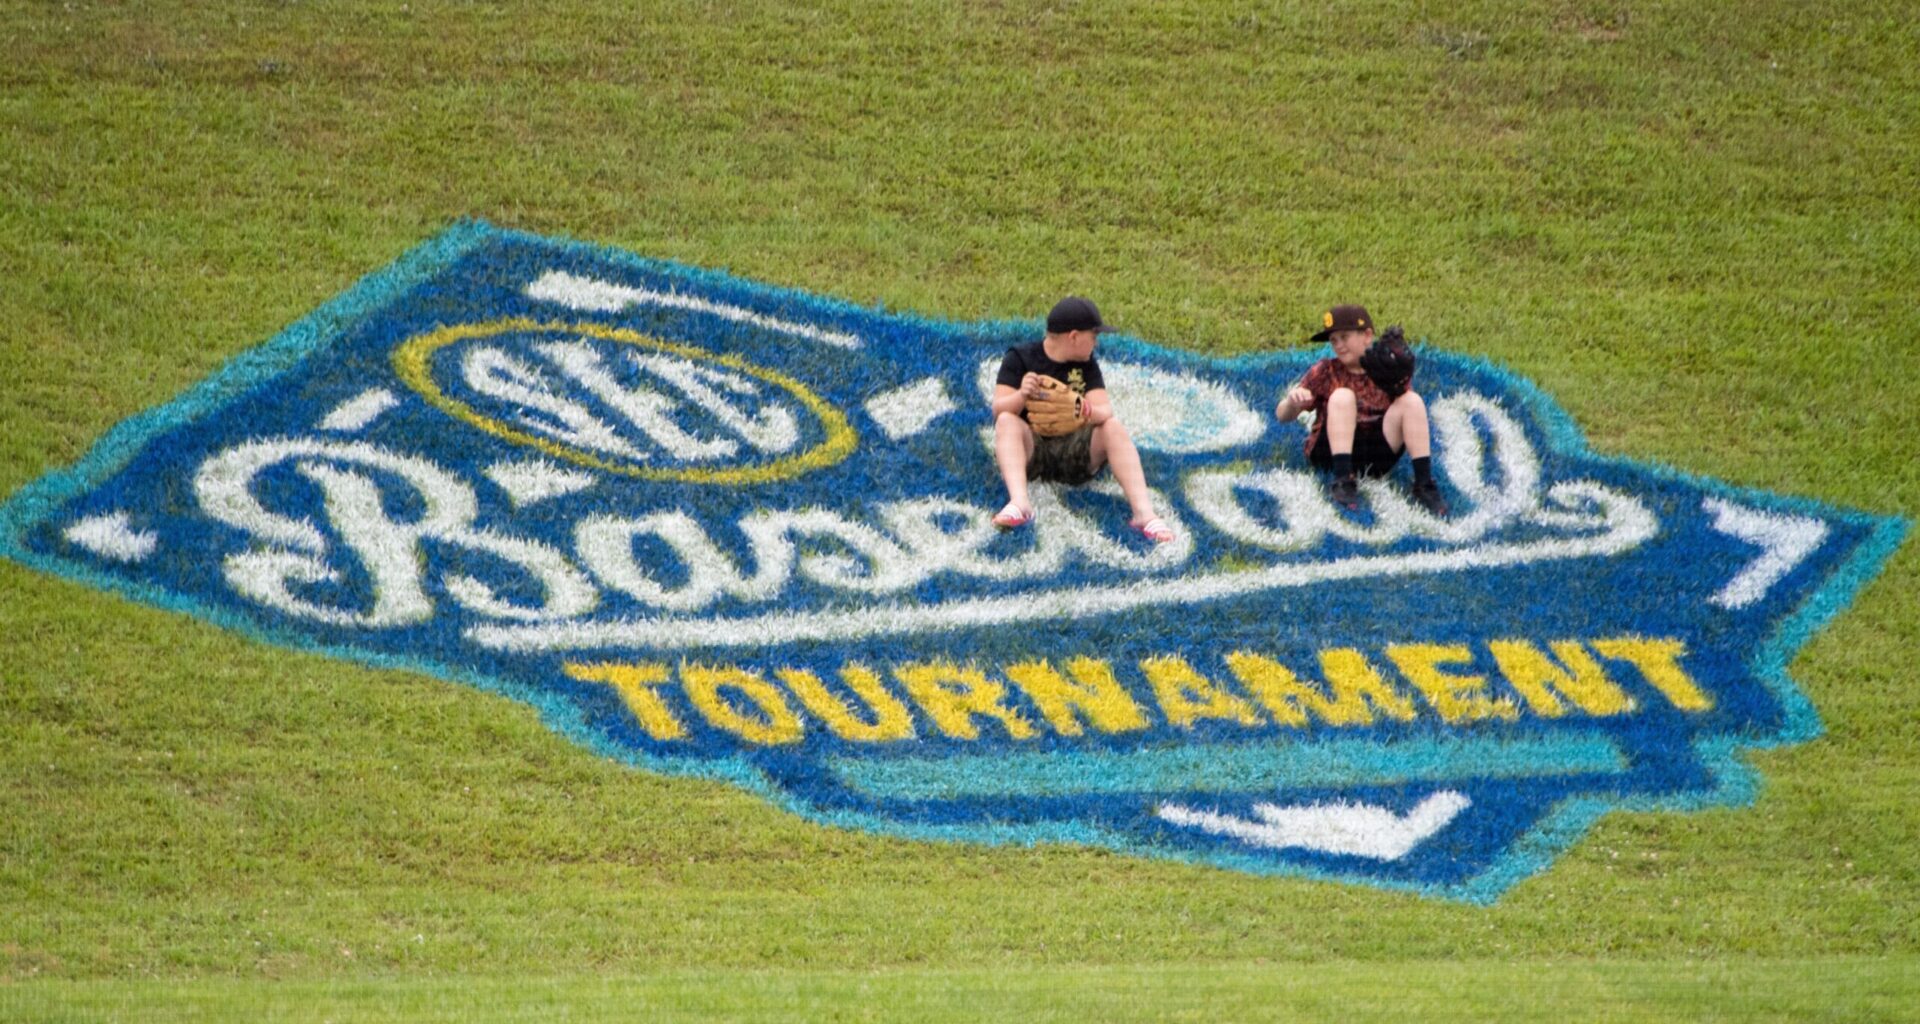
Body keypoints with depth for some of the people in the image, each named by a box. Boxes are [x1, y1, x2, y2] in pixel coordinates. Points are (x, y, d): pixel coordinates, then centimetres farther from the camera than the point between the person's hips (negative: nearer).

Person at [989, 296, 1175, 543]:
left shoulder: (1087, 365, 9)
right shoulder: (1020, 358, -1)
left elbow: (1106, 411, -6)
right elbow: (998, 411, -12)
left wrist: (1086, 411, -29)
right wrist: (1021, 396, -34)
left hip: (1072, 453, 2)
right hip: (1029, 448, -2)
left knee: (1114, 426, -21)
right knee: (1007, 421, -30)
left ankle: (1143, 512, -34)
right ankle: (1019, 503, -53)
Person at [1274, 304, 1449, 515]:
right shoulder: (1325, 372, 1)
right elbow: (1283, 416, -1)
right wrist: (1292, 402, -26)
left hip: (1377, 455, 1)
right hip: (1331, 453, -1)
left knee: (1413, 401, -17)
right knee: (1342, 396, -25)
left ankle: (1423, 485, -22)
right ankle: (1343, 481, -34)